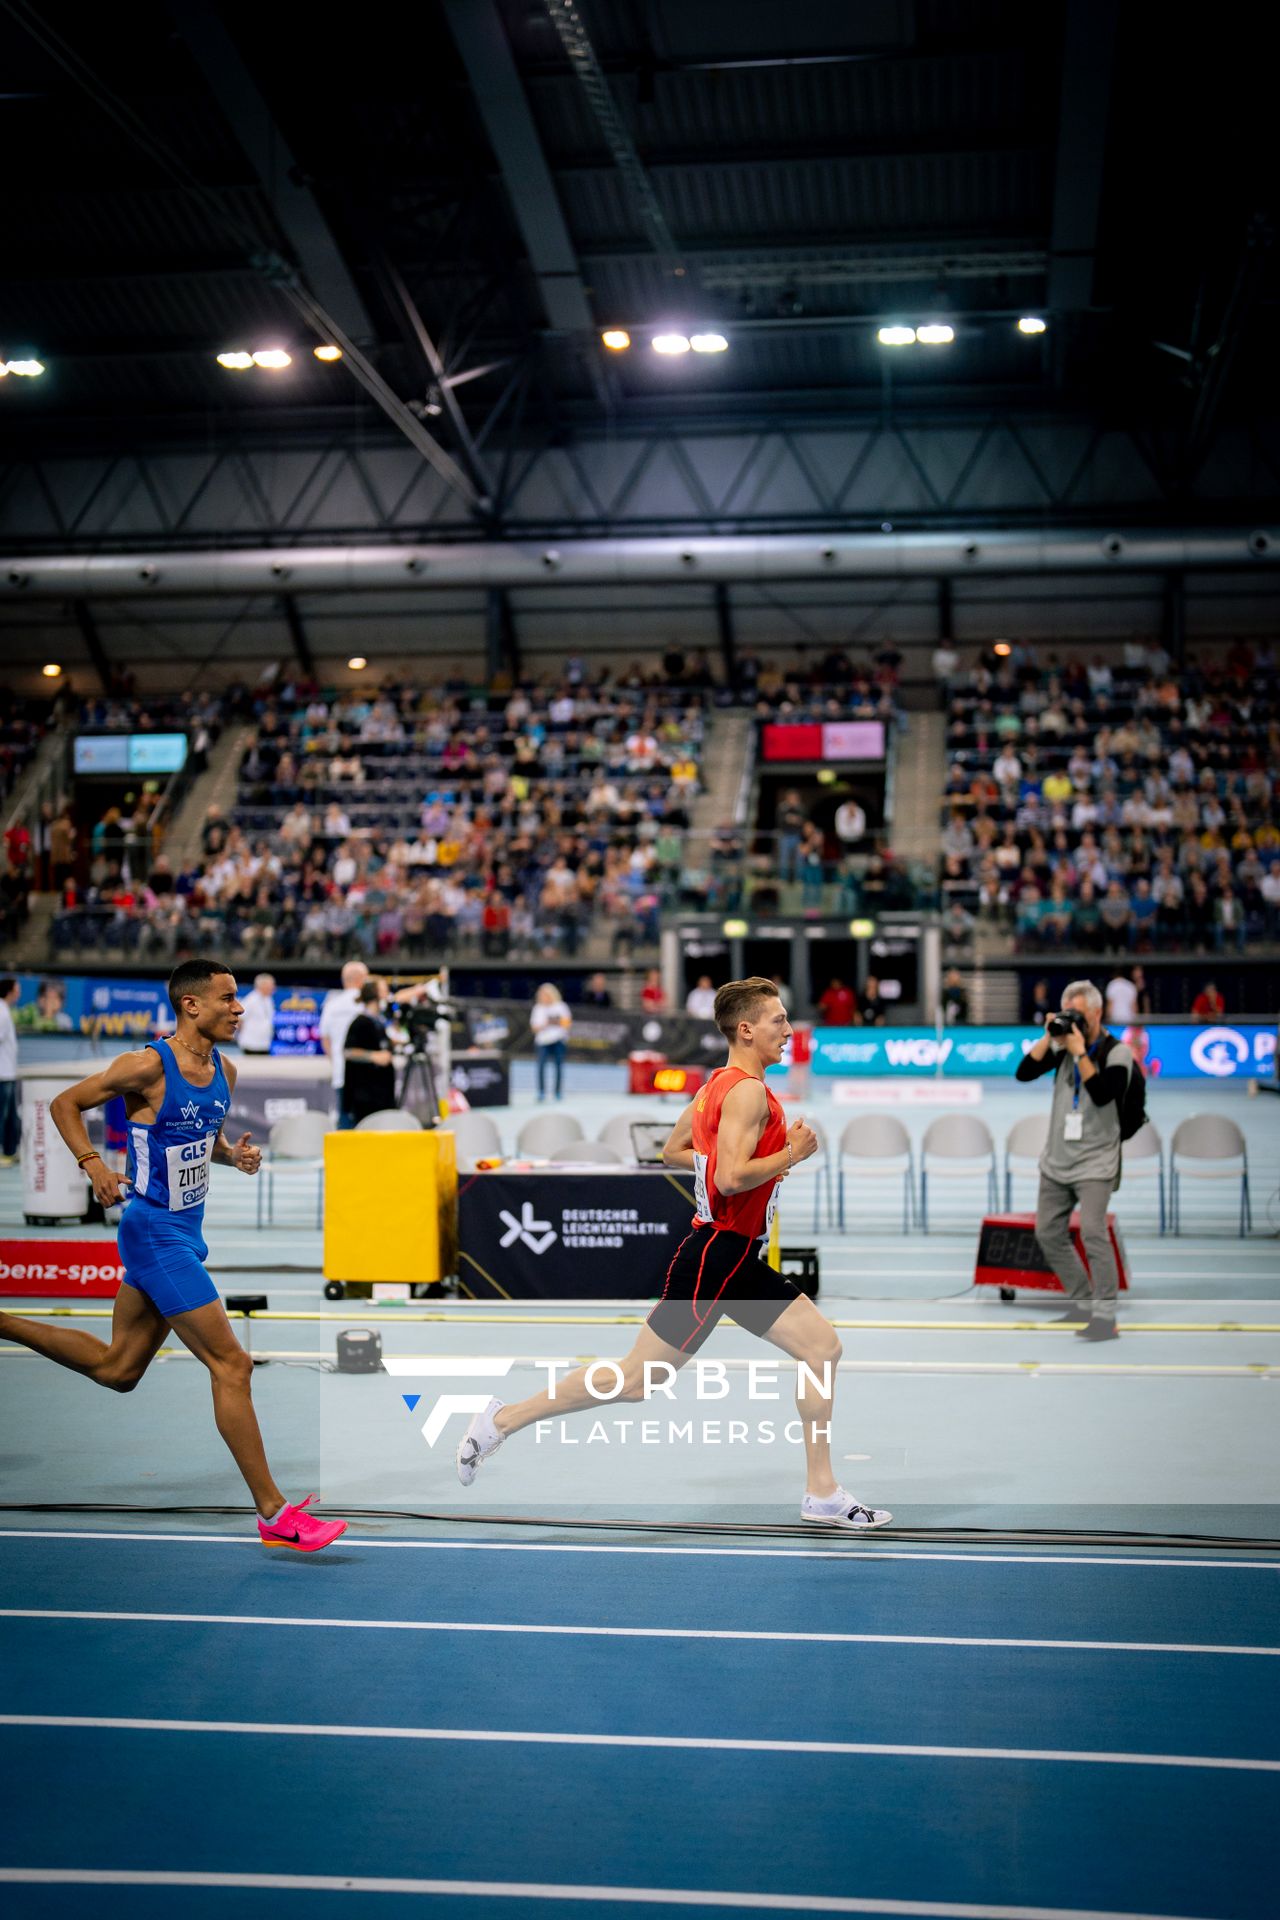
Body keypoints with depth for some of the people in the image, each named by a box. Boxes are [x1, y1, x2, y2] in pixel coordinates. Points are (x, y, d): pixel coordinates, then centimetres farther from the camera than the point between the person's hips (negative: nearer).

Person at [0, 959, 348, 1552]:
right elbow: (64, 1104, -8)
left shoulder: (223, 1070, 6)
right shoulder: (148, 1065, -17)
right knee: (231, 1364, -8)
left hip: (185, 1232, 9)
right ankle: (274, 1514, -2)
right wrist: (93, 1164, -21)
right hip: (157, 1235, -9)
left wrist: (236, 1155, 0)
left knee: (116, 1367, 19)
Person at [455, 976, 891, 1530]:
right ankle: (502, 1421, 9)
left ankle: (822, 1494, 8)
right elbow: (731, 1178, -27)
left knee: (823, 1346, 4)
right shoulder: (748, 1091, -16)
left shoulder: (720, 1084, 13)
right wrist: (792, 1154, -14)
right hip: (715, 1257, -10)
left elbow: (673, 1151, 23)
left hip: (739, 1261, 10)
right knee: (637, 1379, -3)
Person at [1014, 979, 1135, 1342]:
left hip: (1094, 1161, -6)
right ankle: (1082, 1303, 22)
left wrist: (1080, 1053, -21)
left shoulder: (1117, 1052, -8)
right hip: (1057, 1159, 6)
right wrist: (1049, 1037, -10)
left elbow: (1102, 1094, -23)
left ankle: (1105, 1316, -14)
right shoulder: (1063, 1043, 4)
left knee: (1093, 1233, -17)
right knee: (1049, 1233, 10)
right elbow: (1023, 1073, -4)